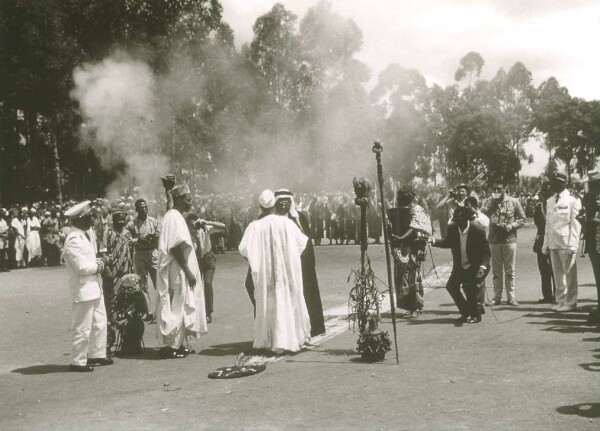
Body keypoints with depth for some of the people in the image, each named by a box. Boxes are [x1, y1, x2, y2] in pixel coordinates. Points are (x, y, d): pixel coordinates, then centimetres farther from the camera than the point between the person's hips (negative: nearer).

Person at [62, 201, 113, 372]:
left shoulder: (82, 235, 12)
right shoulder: (74, 240, -20)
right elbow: (82, 267, -23)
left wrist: (99, 261, 3)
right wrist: (100, 264, -10)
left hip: (94, 287, 10)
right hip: (83, 289, -10)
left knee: (100, 322, 18)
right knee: (82, 328, 0)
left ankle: (96, 354, 30)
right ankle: (78, 361, 11)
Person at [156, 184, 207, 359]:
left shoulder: (175, 216, 15)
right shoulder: (174, 218, -16)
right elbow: (176, 248, -22)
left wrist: (188, 271, 17)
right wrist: (188, 272, -21)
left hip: (180, 271, 10)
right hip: (178, 272, -10)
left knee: (179, 308, 13)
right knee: (177, 307, -5)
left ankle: (178, 344, 18)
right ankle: (171, 346, 0)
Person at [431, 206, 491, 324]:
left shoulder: (478, 230, -20)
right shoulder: (452, 228, -7)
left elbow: (486, 252, -15)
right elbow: (447, 243, 13)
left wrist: (483, 267, -31)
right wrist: (433, 241, -3)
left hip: (475, 266, -5)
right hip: (460, 266, 6)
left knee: (468, 285, -23)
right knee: (451, 285, -8)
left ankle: (475, 315, 0)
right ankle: (466, 313, 11)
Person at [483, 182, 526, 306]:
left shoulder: (514, 202, 2)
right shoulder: (491, 202, 7)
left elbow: (522, 219, 4)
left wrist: (512, 225, -11)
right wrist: (493, 200, -11)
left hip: (509, 240, -2)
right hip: (494, 240, 2)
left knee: (510, 271, 2)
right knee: (496, 271, 6)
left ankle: (511, 297, 8)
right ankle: (497, 297, 12)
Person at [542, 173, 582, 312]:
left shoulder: (572, 200, -3)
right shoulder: (550, 201, 15)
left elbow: (575, 223, -7)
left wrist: (572, 244, -14)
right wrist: (546, 243, 10)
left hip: (567, 243, -6)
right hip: (553, 243, 6)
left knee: (569, 273, -2)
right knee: (558, 273, 7)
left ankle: (570, 302, 3)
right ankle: (561, 300, 14)